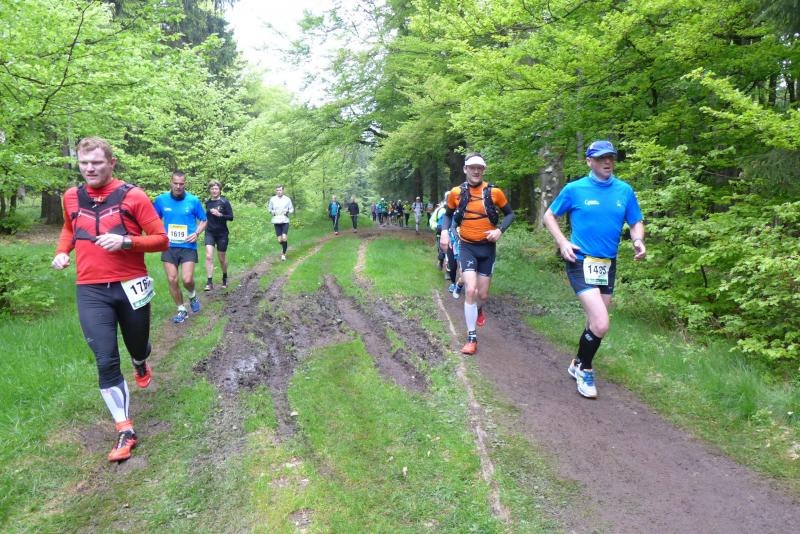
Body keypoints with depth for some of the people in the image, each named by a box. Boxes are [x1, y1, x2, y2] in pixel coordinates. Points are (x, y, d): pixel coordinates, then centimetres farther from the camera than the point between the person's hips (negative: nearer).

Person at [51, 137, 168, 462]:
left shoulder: (133, 196, -7)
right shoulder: (71, 197, 6)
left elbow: (161, 240, -6)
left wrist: (126, 241, -22)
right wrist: (61, 252, 9)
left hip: (130, 286, -2)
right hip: (90, 292, 2)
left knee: (137, 348, 17)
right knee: (106, 362, -6)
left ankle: (140, 365, 57)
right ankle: (125, 430, 6)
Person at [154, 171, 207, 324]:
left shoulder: (194, 200, -5)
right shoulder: (161, 199, -1)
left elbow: (204, 220, 7)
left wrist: (197, 233, -10)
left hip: (188, 246, -2)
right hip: (169, 246, 2)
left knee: (187, 279, -12)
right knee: (172, 280, 3)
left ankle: (192, 296, 23)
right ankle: (182, 310, 21)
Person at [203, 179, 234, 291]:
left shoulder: (224, 202, -6)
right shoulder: (208, 202, 5)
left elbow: (231, 217, -9)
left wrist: (219, 214, -21)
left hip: (222, 233, -2)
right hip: (210, 232, 2)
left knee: (222, 258, 10)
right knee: (209, 256, -14)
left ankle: (225, 278, 34)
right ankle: (210, 282, -13)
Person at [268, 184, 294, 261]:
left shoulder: (287, 199, 0)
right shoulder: (272, 199, 1)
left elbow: (292, 209, 9)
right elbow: (269, 208, 13)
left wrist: (288, 211, -11)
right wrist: (272, 212, -8)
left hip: (285, 221, -1)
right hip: (276, 222, 1)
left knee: (284, 238, -16)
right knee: (280, 240, 0)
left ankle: (283, 253, 3)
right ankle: (284, 246, 36)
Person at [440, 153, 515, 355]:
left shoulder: (494, 192, -7)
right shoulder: (456, 193, -4)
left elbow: (510, 213, 6)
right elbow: (448, 214, 13)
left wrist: (500, 230, -12)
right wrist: (444, 231, -5)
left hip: (487, 247, 1)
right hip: (467, 247, -1)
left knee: (483, 294, 7)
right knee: (470, 290, -16)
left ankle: (479, 309, 46)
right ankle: (471, 337, -4)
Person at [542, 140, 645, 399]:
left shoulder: (625, 190, 3)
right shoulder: (574, 189, -6)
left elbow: (636, 222, 11)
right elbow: (549, 215, 3)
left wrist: (638, 241, -11)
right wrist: (562, 242, -11)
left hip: (608, 264, 5)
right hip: (581, 263, -5)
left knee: (596, 322, 16)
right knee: (601, 325, -16)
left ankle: (578, 365, 39)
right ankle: (585, 368, 10)